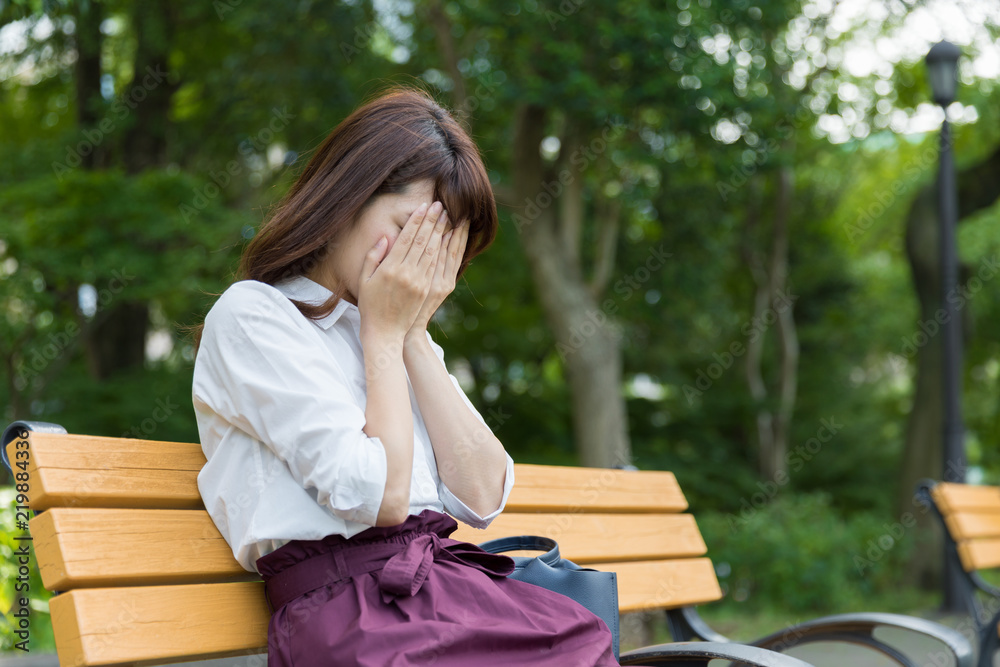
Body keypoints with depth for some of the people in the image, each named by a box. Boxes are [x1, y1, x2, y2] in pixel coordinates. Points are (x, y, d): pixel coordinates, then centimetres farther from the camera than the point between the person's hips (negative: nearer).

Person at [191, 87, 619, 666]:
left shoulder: (399, 326, 20)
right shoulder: (252, 315, 0)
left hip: (448, 575, 6)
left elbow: (483, 497, 7)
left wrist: (414, 335, 6)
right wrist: (384, 333, 0)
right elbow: (380, 496, -10)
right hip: (348, 602, -6)